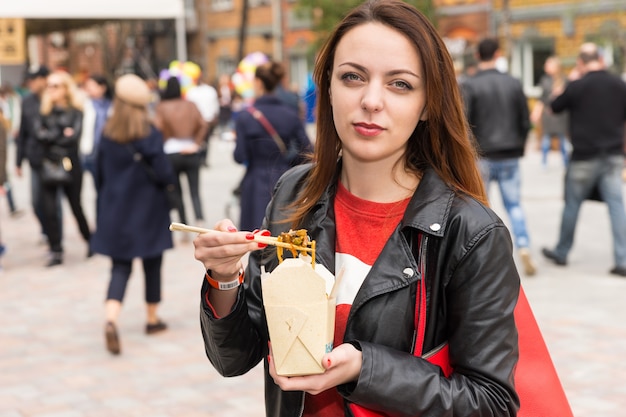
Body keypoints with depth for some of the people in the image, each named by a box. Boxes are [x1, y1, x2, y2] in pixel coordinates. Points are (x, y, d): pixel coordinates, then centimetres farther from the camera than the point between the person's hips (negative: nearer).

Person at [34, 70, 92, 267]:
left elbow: (74, 136, -16)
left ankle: (90, 241, 31)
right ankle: (56, 252, 6)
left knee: (76, 206, 8)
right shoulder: (44, 110, 7)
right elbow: (38, 133, -7)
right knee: (49, 210, -2)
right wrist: (61, 135, -13)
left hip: (70, 166, -3)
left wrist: (50, 137, -9)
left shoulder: (75, 111, -2)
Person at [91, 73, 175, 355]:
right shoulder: (150, 135, -12)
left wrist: (105, 207, 16)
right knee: (152, 265, 14)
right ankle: (152, 319, 25)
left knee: (120, 267, 4)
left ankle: (111, 319, -18)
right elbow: (164, 173, -16)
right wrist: (170, 184, 7)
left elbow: (100, 175, 5)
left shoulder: (107, 135, -1)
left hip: (115, 212, 3)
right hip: (148, 212, -3)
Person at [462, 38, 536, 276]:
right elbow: (525, 122, 6)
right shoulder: (514, 84, 3)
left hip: (482, 157, -3)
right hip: (510, 158, 3)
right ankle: (524, 248, -3)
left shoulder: (469, 86, -9)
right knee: (514, 205, 12)